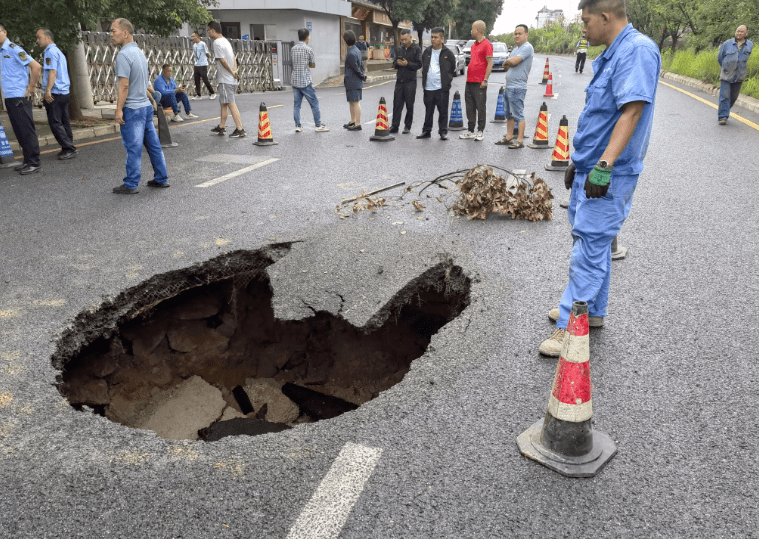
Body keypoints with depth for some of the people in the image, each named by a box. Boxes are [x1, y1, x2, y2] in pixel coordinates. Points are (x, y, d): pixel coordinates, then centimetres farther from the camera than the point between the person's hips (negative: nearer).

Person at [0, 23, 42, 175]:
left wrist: (31, 88, -13)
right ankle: (27, 161, 16)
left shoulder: (13, 49, -9)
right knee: (19, 132, 10)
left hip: (19, 97, -8)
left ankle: (34, 163, -3)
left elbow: (36, 66, -17)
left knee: (27, 131, -6)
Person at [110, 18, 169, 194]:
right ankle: (161, 179, 20)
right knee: (153, 144, 13)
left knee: (133, 148, -3)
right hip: (146, 105, 9)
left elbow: (124, 85, -19)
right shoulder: (139, 51, 13)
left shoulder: (124, 55, -15)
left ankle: (131, 185, 3)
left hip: (132, 109, -9)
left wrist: (119, 109, -17)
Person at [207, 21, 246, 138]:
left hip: (225, 79, -9)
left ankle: (240, 129, -9)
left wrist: (232, 72, -9)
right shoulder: (226, 40, 16)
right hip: (231, 79, 9)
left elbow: (222, 60, -18)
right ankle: (221, 127, 24)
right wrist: (235, 71, 2)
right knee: (223, 103, 16)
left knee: (231, 104, -8)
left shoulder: (217, 42, -13)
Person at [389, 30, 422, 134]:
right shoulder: (399, 49, 14)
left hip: (410, 81, -4)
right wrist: (397, 63, -5)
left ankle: (407, 126, 10)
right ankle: (395, 126, 4)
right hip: (399, 80, 4)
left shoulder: (416, 49, 0)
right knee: (397, 104, 1)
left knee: (409, 105, 1)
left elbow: (419, 65, -6)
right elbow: (394, 64, 17)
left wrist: (407, 64, -16)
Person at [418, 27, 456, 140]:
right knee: (428, 111, 9)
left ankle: (443, 132, 8)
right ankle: (426, 131, 17)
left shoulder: (447, 53, 0)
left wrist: (447, 80, 7)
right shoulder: (426, 52, 10)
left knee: (443, 111, 0)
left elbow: (453, 69, 9)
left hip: (442, 88, -3)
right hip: (428, 87, 3)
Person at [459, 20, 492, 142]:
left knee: (480, 107, -2)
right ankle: (471, 131, 16)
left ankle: (480, 131, 5)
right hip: (469, 82, 8)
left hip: (479, 83, -8)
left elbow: (490, 63, -13)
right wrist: (468, 77, 19)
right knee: (470, 108, 9)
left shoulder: (486, 44, -8)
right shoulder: (474, 45, 17)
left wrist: (485, 80, -17)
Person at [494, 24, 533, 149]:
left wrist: (506, 62, -1)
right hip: (508, 86, 10)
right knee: (509, 114, 14)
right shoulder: (515, 49, 20)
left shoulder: (527, 48, -10)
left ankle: (520, 140, -7)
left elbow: (513, 61, -21)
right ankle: (509, 137, 22)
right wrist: (508, 64, -2)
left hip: (517, 88, -10)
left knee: (518, 115, -9)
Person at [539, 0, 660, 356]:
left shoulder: (637, 50, -16)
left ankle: (570, 327, -1)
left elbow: (632, 111, -26)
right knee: (592, 241, 16)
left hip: (609, 176, -10)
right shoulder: (611, 55, 15)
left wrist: (603, 166, -32)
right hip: (591, 169, 10)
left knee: (590, 248, -7)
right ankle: (592, 311, 30)